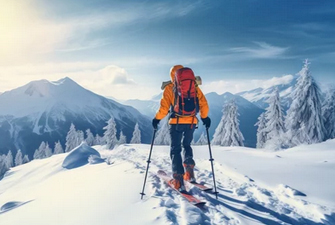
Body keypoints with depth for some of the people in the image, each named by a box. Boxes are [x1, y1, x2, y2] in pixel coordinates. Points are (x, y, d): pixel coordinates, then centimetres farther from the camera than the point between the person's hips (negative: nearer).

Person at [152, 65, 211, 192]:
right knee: (187, 145, 25)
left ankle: (178, 180, -4)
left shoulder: (169, 88, -2)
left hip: (176, 122, -3)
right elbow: (203, 104, 4)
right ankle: (189, 172, 11)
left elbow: (164, 107, -7)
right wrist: (205, 117, 17)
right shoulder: (193, 86, 5)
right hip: (192, 122, 3)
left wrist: (157, 119, 7)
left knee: (175, 149, 7)